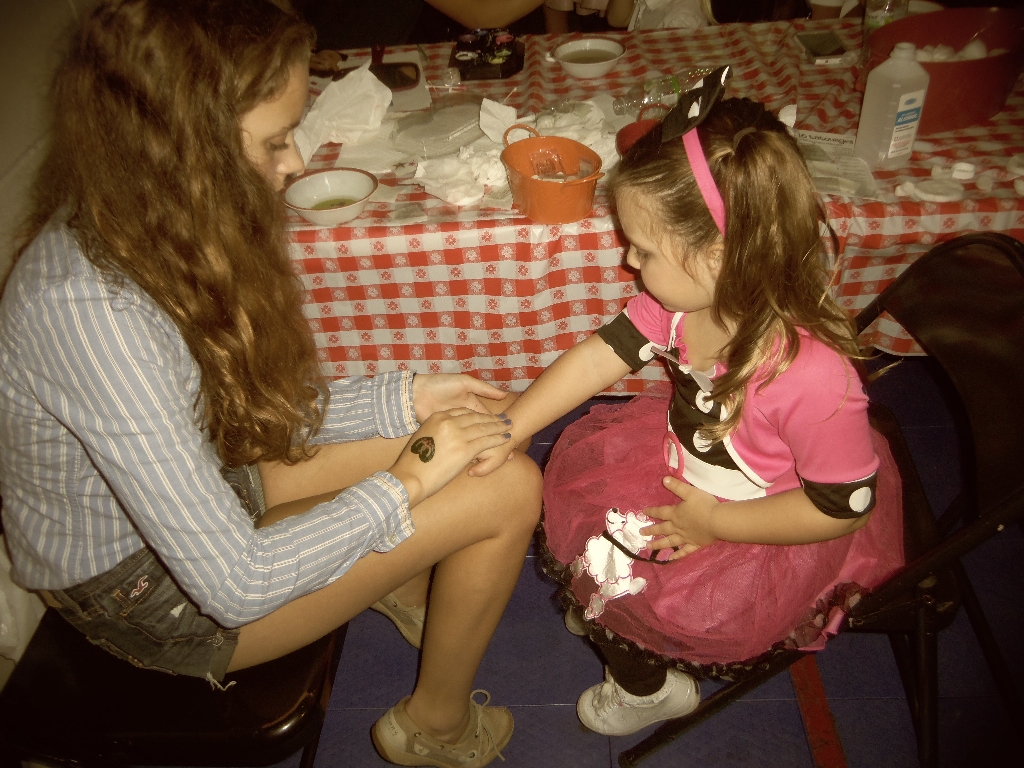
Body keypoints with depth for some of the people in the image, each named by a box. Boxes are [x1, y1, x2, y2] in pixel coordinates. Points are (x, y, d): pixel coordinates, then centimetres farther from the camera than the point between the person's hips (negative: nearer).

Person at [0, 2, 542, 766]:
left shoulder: (141, 229, -8)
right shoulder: (87, 308, -35)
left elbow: (246, 403, 2)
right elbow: (236, 585, -32)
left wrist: (398, 401, -6)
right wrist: (402, 484, -21)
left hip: (199, 484, 8)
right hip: (150, 597, -8)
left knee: (473, 424, 3)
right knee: (507, 490, -14)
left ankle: (405, 585, 29)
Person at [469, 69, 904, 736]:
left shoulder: (811, 375, -40)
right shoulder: (686, 297, -20)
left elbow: (845, 505, -27)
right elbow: (601, 355, -10)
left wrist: (715, 523, -21)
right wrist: (508, 430, -14)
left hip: (774, 532, -7)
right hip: (688, 451, 7)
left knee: (613, 568, -5)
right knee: (579, 467, 6)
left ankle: (651, 685, 31)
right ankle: (607, 608, 33)